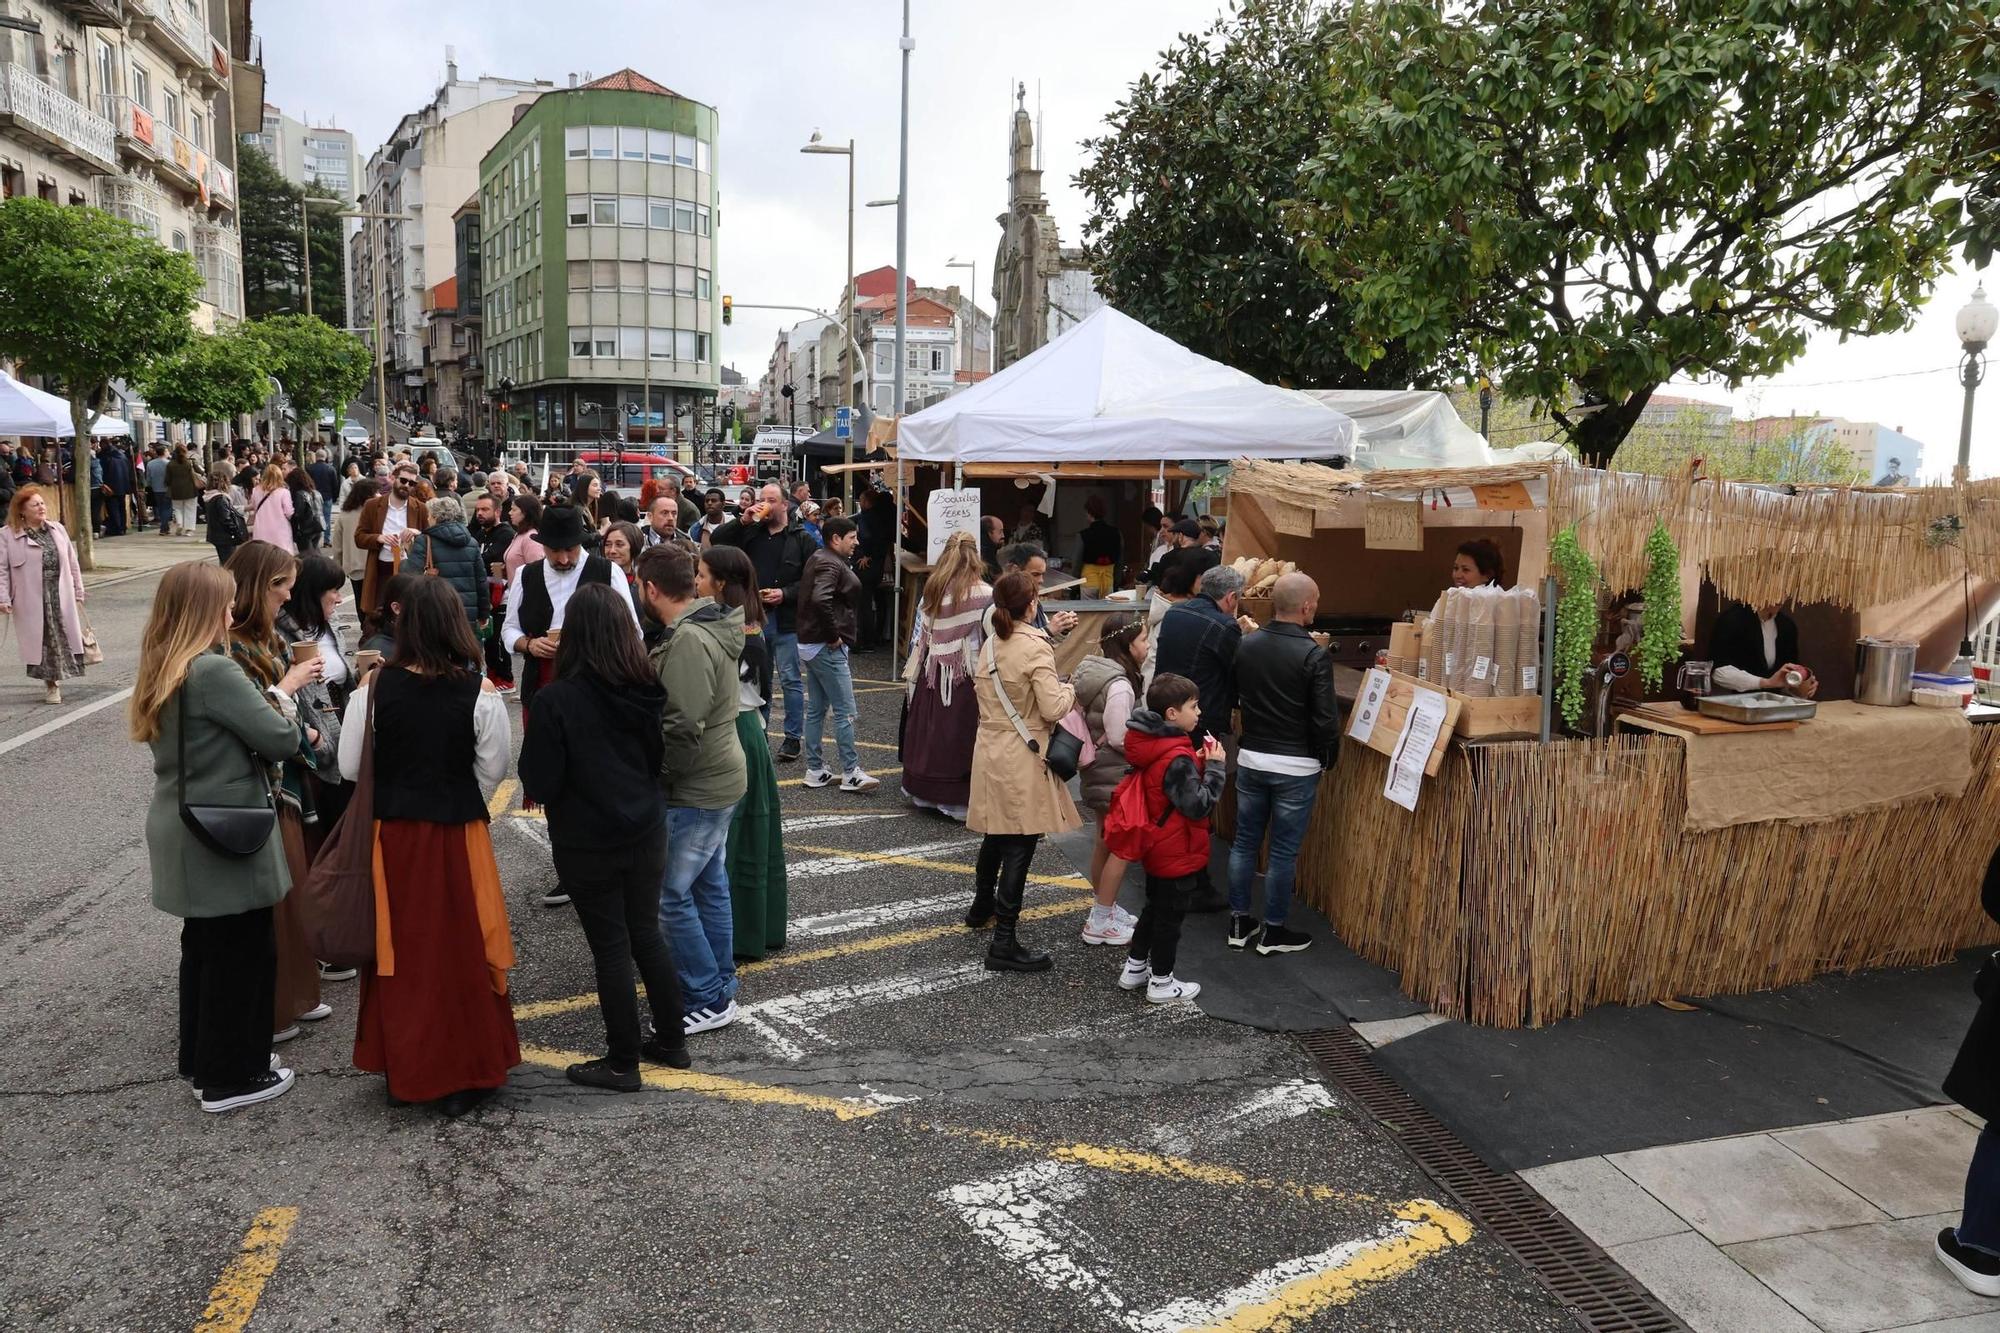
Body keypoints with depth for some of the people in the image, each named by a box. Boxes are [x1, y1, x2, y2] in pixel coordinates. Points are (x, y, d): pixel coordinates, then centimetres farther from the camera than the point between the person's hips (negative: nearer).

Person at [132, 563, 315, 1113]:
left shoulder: (162, 670, 7)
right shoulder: (213, 671, -22)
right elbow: (281, 739, -20)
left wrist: (274, 692, 3)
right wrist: (283, 696, 0)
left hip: (185, 832, 9)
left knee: (205, 945, 21)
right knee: (244, 953, 4)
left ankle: (202, 1058, 35)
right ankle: (231, 1077, 15)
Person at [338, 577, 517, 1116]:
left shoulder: (375, 686, -9)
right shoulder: (479, 692, -13)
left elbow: (350, 767, -2)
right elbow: (493, 769, -6)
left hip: (392, 834, 2)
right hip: (458, 835, -1)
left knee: (400, 953, 16)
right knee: (461, 952, 11)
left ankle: (402, 1071, 28)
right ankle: (462, 1077, 20)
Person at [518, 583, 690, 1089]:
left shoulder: (557, 699, -20)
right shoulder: (648, 689, -4)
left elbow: (539, 785, -16)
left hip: (587, 844, -5)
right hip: (647, 833, 5)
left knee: (611, 948, 6)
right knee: (646, 934, 19)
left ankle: (623, 1062, 18)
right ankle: (671, 1041, 29)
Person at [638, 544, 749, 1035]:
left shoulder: (688, 640, -23)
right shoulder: (710, 627, 8)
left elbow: (682, 729, -26)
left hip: (695, 790, -10)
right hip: (717, 778, 10)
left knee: (669, 895, -2)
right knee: (710, 886, 17)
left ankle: (708, 999, 7)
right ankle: (721, 988, 28)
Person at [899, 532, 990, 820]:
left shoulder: (931, 589, 0)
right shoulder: (984, 594, -13)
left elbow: (919, 635, 5)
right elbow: (992, 639, -12)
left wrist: (912, 673, 13)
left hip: (932, 674, 4)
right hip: (965, 677, -4)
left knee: (930, 732, 15)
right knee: (962, 735, 2)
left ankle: (924, 793, 26)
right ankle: (960, 799, 5)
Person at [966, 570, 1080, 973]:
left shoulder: (990, 644, 6)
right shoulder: (1035, 648, -17)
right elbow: (1053, 708, -20)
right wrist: (1071, 689, -1)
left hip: (990, 750, 8)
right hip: (1022, 758, -8)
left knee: (996, 834, 25)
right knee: (1020, 845, -4)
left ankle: (982, 906, 45)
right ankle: (1004, 943, -2)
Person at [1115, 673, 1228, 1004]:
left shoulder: (1151, 745, 0)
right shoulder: (1177, 758, -28)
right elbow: (1198, 805, -25)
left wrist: (1197, 763, 1)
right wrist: (1215, 766, -20)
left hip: (1155, 849, 9)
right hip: (1177, 854, -9)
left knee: (1153, 908, 23)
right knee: (1170, 916, 6)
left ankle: (1134, 968, 34)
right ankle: (1161, 983, 20)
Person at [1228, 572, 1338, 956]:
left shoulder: (1245, 645, -2)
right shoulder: (1313, 656, -17)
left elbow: (1234, 698, 10)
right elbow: (1325, 719, -15)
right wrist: (1328, 760, 1)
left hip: (1250, 758, 5)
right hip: (1295, 766, -5)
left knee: (1245, 842, 15)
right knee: (1283, 851, 7)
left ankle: (1239, 923, 24)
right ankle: (1273, 932, 17)